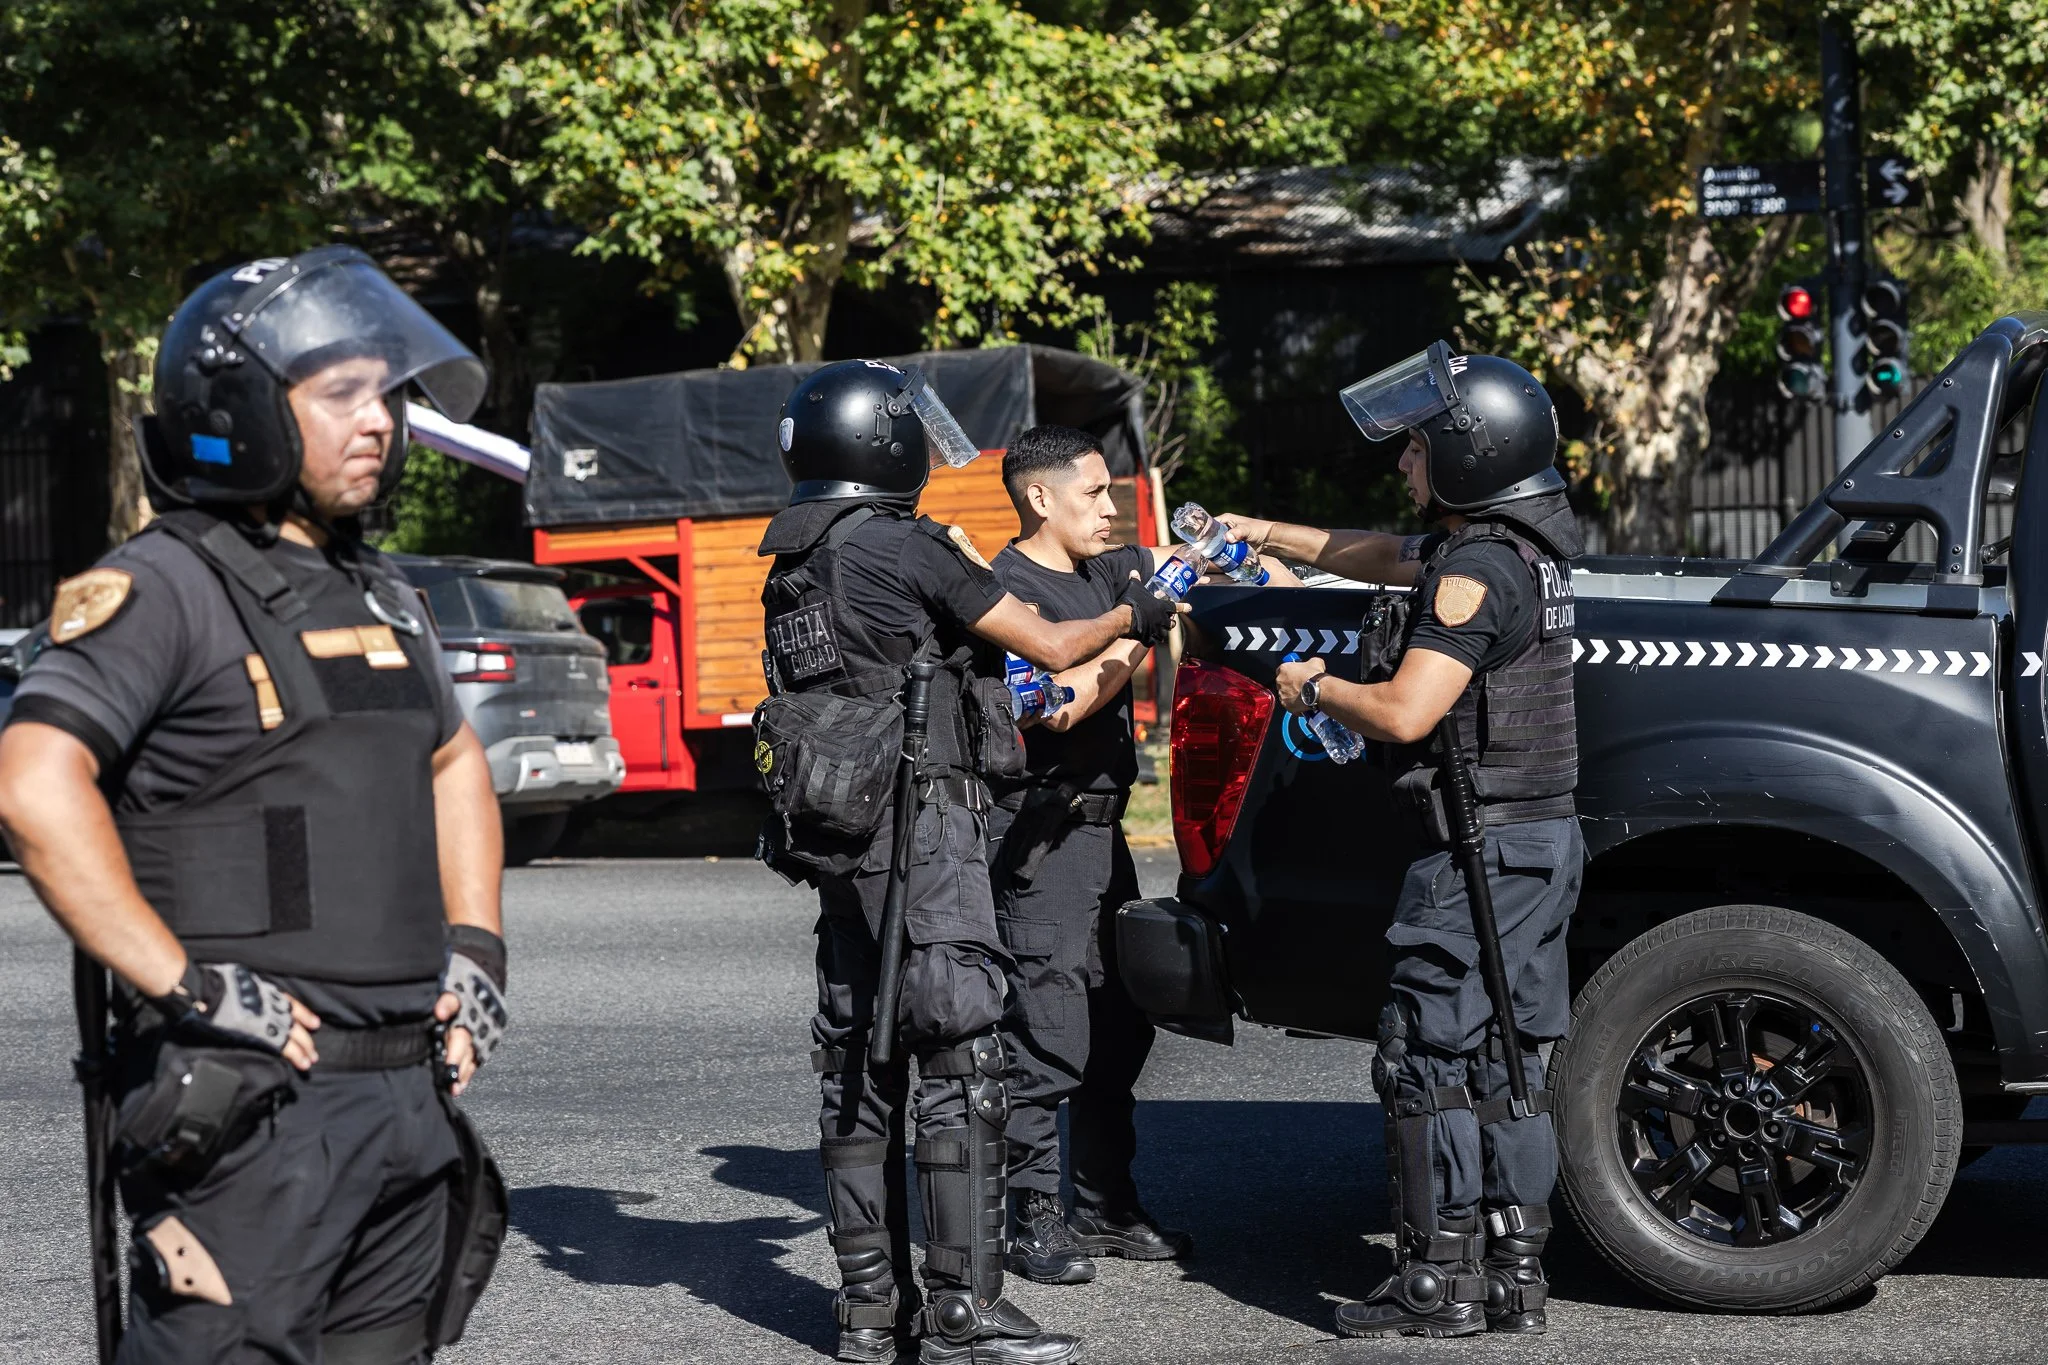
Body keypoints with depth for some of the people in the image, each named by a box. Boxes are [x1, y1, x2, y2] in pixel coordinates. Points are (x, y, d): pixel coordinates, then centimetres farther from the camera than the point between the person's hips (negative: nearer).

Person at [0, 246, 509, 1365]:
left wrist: (474, 950, 18)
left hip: (409, 1094, 8)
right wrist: (182, 985, -22)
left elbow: (454, 763, 33)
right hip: (252, 1101, -8)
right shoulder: (163, 589, -8)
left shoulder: (378, 595, 17)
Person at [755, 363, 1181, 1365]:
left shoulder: (795, 566, 13)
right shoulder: (909, 548, -11)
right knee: (959, 1056, -7)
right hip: (921, 820, -9)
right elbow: (1053, 648, -5)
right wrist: (1132, 617, 14)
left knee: (859, 1059, 10)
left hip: (836, 833, 9)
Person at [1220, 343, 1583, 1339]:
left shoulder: (1473, 574, -18)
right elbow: (1385, 556, 29)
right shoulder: (1525, 549, 13)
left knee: (1430, 1057, -4)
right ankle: (1512, 1273, 15)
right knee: (1506, 1060, 12)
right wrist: (1270, 535, 33)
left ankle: (1438, 1282, -2)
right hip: (1544, 842, 10)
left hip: (1481, 848, -10)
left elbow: (1404, 713, -24)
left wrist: (1313, 685, -6)